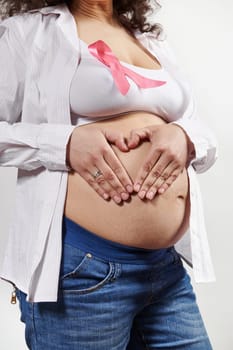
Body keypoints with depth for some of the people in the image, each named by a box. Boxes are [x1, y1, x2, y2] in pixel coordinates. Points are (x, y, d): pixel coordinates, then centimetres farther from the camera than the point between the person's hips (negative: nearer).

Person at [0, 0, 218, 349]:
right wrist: (65, 142, -19)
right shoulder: (30, 30, 2)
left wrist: (183, 136, -6)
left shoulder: (155, 42, 17)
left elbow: (207, 138, 17)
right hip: (79, 265, -5)